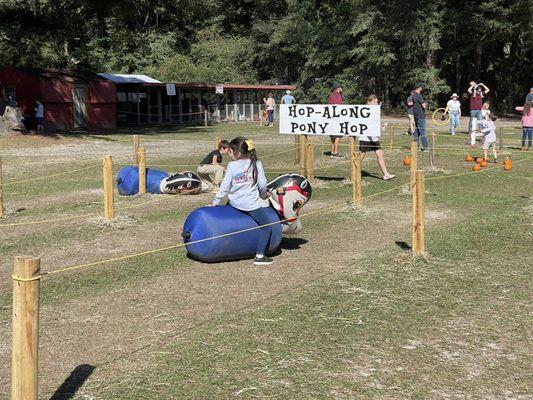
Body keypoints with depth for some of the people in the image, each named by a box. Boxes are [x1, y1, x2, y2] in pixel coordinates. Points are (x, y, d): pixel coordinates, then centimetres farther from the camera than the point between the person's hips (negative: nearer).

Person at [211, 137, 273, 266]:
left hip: (234, 203, 3)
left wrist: (215, 202, 8)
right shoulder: (256, 164, -2)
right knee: (266, 227, 7)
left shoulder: (232, 166, -2)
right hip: (251, 203, -3)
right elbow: (262, 184, -1)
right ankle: (259, 256, -3)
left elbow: (225, 186, 0)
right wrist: (263, 195, 19)